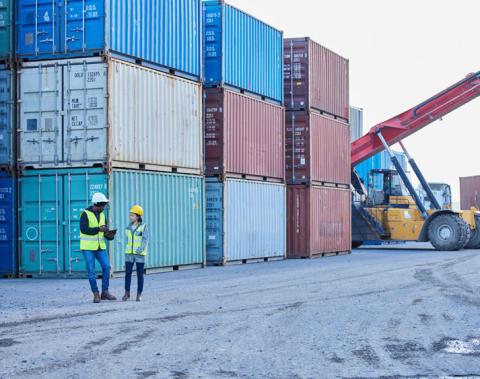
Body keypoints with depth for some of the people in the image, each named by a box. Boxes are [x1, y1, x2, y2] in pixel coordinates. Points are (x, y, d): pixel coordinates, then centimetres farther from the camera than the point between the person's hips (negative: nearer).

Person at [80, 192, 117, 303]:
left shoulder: (102, 215, 9)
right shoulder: (85, 214, -10)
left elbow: (105, 232, 12)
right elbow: (84, 229, -22)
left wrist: (109, 235, -11)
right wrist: (98, 229, -28)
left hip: (100, 246, 5)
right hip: (88, 247, -5)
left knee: (106, 267, -5)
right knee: (91, 270, -4)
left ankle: (105, 292, 4)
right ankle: (96, 294, 4)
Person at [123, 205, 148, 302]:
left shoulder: (143, 227, -6)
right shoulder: (129, 227, 7)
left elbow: (145, 240, -13)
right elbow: (128, 240, 15)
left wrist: (140, 249, -26)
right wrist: (127, 252, 14)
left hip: (140, 254, -3)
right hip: (129, 254, 3)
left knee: (140, 274, 3)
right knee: (128, 273, 0)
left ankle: (139, 294, 10)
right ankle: (127, 293, 8)